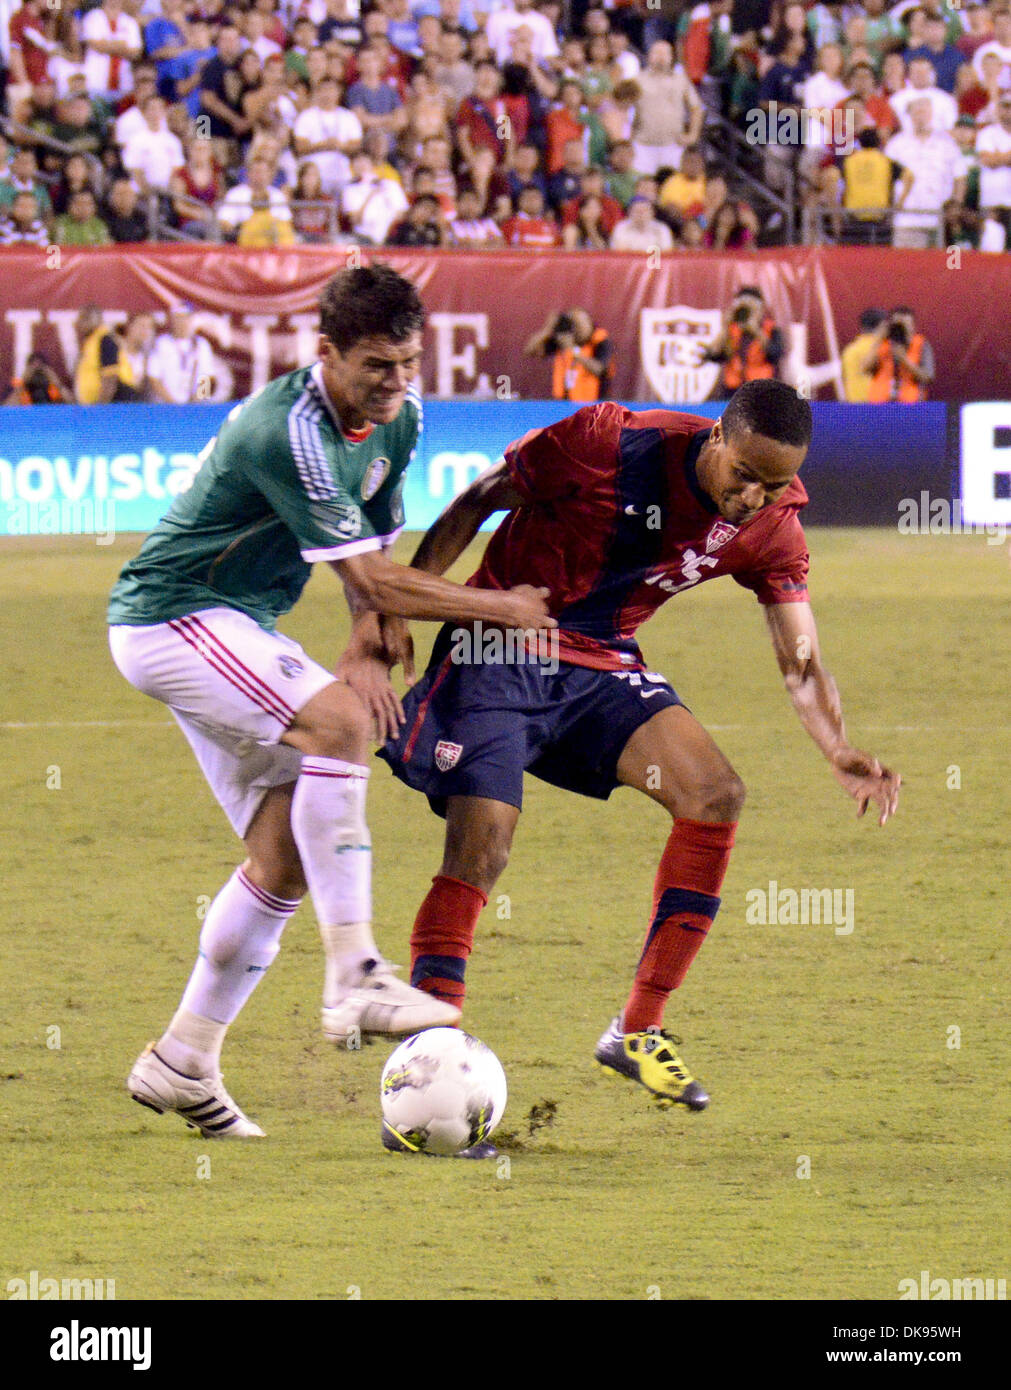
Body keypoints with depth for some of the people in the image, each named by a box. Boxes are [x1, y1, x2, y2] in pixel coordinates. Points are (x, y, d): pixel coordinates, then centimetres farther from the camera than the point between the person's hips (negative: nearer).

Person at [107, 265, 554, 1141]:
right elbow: (371, 577, -24)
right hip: (169, 618, -9)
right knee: (336, 722, -31)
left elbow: (378, 553, 12)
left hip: (238, 633, 9)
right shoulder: (288, 431, -26)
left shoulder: (398, 418, 3)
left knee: (288, 856, 2)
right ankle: (354, 980, -34)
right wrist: (505, 609, -14)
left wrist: (369, 647, -8)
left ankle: (183, 1065, 12)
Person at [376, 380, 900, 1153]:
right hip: (498, 652, -6)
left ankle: (639, 1031, 0)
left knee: (716, 794, -11)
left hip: (603, 668, 6)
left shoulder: (769, 529, -6)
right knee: (480, 848, -19)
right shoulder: (606, 446, -21)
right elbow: (477, 504, -9)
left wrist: (840, 753, -24)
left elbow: (801, 661, -5)